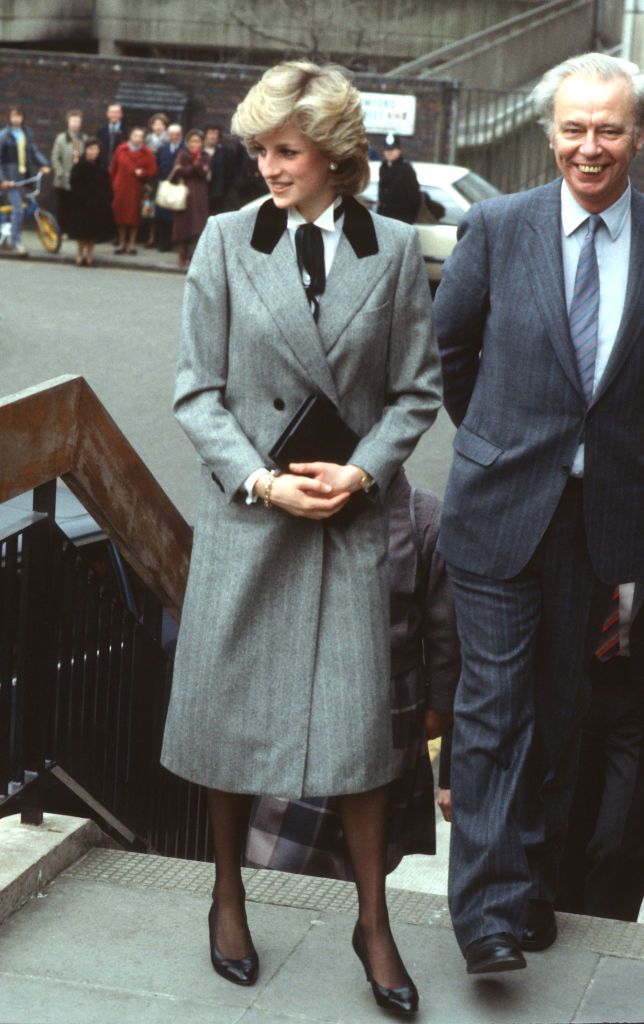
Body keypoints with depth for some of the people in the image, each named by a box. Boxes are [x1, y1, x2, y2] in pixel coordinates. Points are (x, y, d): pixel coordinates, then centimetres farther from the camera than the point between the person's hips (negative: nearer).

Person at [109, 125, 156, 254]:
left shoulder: (147, 153, -1)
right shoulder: (121, 150, 3)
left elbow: (153, 171, 0)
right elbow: (113, 169, 8)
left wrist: (143, 173, -18)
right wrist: (113, 183, 5)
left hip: (136, 189, -1)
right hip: (120, 188, 1)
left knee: (134, 216, 1)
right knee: (120, 214, 4)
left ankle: (132, 243, 12)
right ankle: (122, 243, 15)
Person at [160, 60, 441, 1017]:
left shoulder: (394, 249, -1)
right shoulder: (226, 240, -1)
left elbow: (418, 389, 5)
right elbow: (197, 389, 0)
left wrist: (361, 471, -10)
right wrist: (261, 480, -12)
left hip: (351, 514, 0)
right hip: (246, 510, 1)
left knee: (357, 718, 1)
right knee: (230, 710, 9)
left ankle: (374, 921, 17)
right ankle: (228, 896, 29)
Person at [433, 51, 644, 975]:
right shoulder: (497, 227, -3)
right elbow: (447, 347, 9)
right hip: (502, 506, -1)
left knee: (561, 703, 14)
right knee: (495, 701, -3)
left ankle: (534, 885, 28)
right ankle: (490, 910, 2)